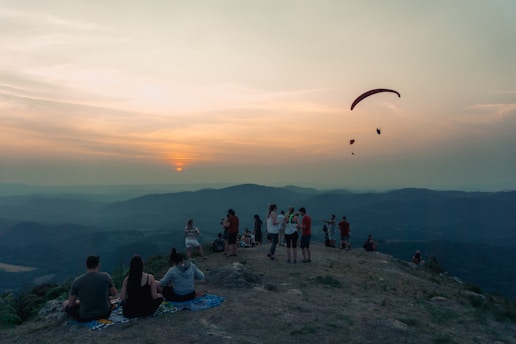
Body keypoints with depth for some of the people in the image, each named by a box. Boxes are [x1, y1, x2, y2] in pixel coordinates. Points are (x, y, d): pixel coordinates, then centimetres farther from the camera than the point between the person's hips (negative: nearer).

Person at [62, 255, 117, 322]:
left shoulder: (77, 281, -11)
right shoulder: (106, 276, -11)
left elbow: (71, 304, -3)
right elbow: (114, 294, 2)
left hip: (85, 317, -3)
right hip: (105, 314, 3)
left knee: (65, 303, 23)